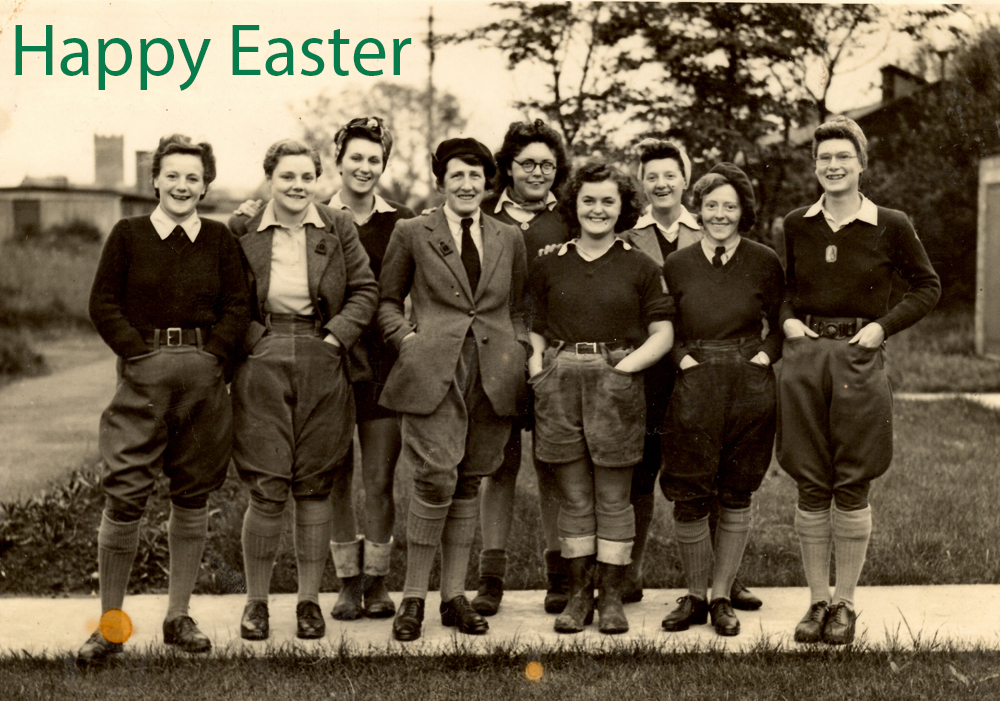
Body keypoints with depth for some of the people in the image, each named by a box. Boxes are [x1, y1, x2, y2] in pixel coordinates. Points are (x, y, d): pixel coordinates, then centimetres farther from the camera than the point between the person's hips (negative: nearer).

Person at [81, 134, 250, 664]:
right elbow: (103, 303, 2)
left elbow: (238, 306, 6)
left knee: (193, 495, 6)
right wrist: (139, 353, -8)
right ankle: (109, 623, 4)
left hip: (204, 378, 2)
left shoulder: (219, 239, 10)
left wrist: (210, 355, -6)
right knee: (124, 495, -7)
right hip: (142, 376, -2)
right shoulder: (127, 234, 6)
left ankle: (178, 616, 18)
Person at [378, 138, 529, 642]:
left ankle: (454, 596, 16)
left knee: (469, 484, 8)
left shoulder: (510, 240, 15)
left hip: (493, 375, 3)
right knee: (436, 479, -14)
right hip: (432, 372, -3)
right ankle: (413, 597, -1)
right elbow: (387, 299, 12)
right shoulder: (411, 234, 7)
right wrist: (408, 339, -3)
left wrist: (519, 353, 6)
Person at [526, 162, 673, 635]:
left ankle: (612, 596, 12)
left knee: (614, 497, 2)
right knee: (574, 497, 6)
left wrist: (626, 366, -8)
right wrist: (536, 362, -2)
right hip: (559, 384, 2)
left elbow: (662, 333, 6)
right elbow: (535, 328, 17)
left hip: (616, 384, -1)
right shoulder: (548, 265, 12)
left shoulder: (639, 267, 7)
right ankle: (578, 593, 14)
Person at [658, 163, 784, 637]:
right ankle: (694, 595, 15)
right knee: (688, 500, -3)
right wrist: (684, 359, -3)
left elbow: (781, 324, 12)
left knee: (737, 496, 6)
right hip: (694, 388, 0)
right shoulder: (677, 265, 6)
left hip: (750, 388, 0)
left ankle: (721, 597, 18)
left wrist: (764, 355, -3)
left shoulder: (764, 262, 4)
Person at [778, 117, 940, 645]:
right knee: (810, 488, 4)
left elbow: (927, 287, 9)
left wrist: (883, 325, -3)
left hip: (860, 359, -2)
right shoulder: (797, 225, 7)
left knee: (853, 488, 2)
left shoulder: (890, 226, 0)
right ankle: (817, 601, 15)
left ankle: (845, 604, 13)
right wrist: (788, 320, 3)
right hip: (805, 359, 2)